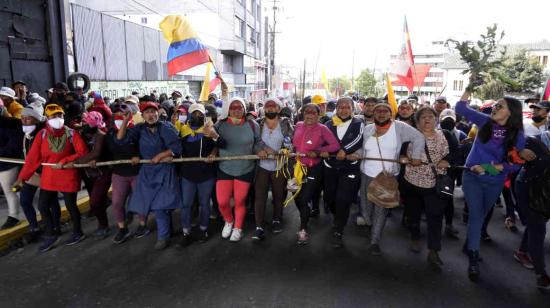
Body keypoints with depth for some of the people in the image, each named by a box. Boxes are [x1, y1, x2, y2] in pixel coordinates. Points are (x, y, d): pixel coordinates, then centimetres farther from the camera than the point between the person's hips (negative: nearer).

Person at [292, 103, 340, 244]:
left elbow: (335, 145, -15)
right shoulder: (298, 126, 3)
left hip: (314, 169, -5)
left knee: (303, 200, -6)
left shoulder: (322, 129, -10)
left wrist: (317, 152, -18)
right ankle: (305, 221, 41)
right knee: (297, 198, 13)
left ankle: (303, 230, 14)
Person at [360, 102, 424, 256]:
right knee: (366, 207, 12)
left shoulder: (399, 127, -7)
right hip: (367, 174, 4)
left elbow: (418, 137, -6)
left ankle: (375, 242, 13)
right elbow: (360, 147, 16)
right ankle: (373, 229, 42)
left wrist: (416, 156, -11)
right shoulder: (367, 129, 5)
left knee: (381, 210, 1)